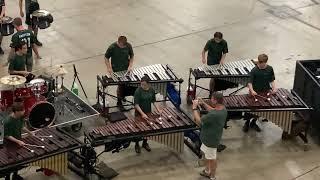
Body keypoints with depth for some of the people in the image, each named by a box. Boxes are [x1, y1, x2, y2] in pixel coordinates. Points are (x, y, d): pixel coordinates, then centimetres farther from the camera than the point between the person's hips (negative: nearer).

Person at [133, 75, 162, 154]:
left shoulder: (152, 90, -6)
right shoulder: (138, 91, -21)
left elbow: (153, 101, 6)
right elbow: (136, 104, -21)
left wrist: (158, 109, -8)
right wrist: (142, 114, -29)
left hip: (148, 113, 5)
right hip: (139, 113, -4)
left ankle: (145, 143, 39)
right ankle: (137, 145, 28)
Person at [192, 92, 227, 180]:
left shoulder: (213, 115, -40)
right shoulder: (223, 109, -12)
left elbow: (198, 121, -29)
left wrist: (194, 108, -20)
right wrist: (203, 104, 5)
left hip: (211, 140, -9)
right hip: (209, 137, 9)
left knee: (212, 158, 13)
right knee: (206, 154, 29)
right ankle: (207, 171, 50)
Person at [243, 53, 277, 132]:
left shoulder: (270, 69, -2)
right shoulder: (254, 71, -15)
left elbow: (272, 80, 8)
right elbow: (250, 82, -16)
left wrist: (274, 88, -9)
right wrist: (252, 90, -33)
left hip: (265, 93, 4)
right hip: (255, 93, -3)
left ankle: (253, 123, 34)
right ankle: (247, 123, 27)